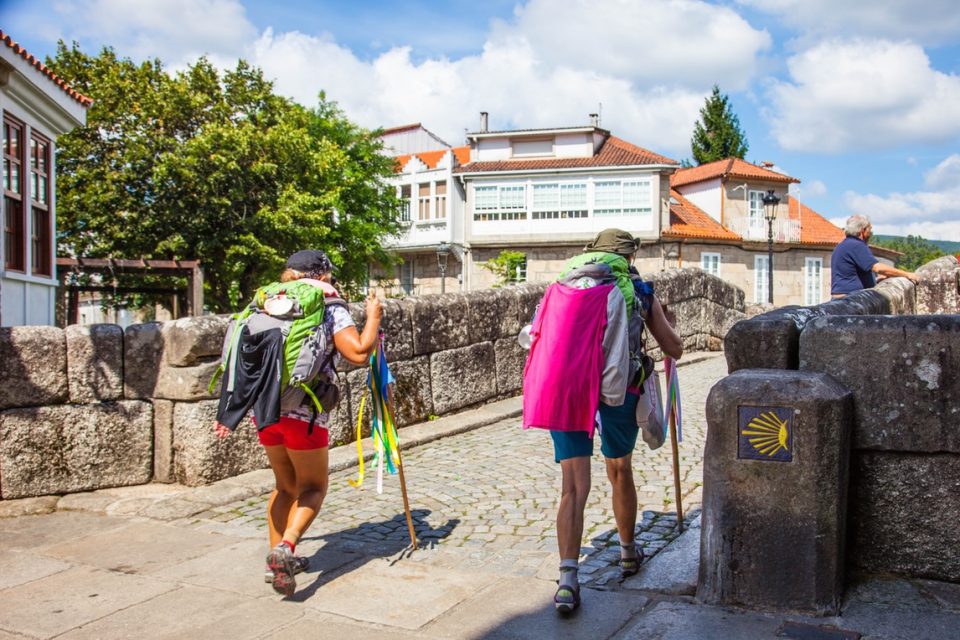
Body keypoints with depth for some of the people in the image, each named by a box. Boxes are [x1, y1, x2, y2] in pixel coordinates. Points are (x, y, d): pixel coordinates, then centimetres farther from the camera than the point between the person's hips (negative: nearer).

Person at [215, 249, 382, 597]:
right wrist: (374, 317, 2)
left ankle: (278, 560, 25)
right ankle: (286, 547, -9)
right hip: (305, 413, -5)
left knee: (285, 485, 22)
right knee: (313, 487, 12)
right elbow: (359, 353, -15)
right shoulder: (332, 310, -2)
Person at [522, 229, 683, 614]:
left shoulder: (562, 287, 16)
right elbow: (674, 350, 16)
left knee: (573, 485, 1)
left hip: (564, 390, 1)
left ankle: (568, 579, -10)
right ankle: (628, 553, 40)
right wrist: (667, 321, 38)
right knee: (620, 472, 20)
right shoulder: (638, 292, 11)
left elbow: (538, 337, 18)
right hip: (618, 391, -1)